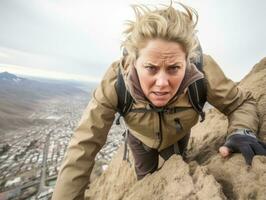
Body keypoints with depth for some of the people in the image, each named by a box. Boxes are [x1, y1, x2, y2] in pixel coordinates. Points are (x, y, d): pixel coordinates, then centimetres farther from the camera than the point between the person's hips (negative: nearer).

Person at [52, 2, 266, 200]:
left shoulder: (202, 71, -37)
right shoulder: (116, 79, -40)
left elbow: (243, 102, -19)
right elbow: (85, 145, -35)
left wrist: (242, 132, -40)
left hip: (178, 139, 1)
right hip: (141, 140, 0)